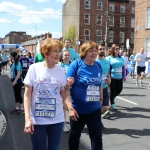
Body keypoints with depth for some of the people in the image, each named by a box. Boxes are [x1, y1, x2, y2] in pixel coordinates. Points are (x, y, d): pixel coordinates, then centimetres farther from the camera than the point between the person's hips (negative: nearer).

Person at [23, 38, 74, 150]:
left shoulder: (61, 70, 0)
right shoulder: (34, 68, -8)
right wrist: (27, 118, -10)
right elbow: (27, 95, -5)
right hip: (37, 119, -2)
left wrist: (67, 87, -13)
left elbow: (63, 96, 6)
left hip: (57, 119, 2)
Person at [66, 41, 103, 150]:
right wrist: (70, 107, -22)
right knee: (75, 135, 18)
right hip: (78, 109, -3)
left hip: (95, 109, 3)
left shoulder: (98, 66, 0)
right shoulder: (76, 65, -14)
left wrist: (101, 99, 13)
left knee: (97, 137, 7)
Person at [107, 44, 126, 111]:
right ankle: (112, 105, 16)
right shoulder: (109, 58, -6)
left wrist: (124, 76, 13)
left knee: (119, 90, 9)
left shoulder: (121, 58, 9)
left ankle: (111, 98, 37)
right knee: (112, 91, 1)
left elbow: (123, 68, 14)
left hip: (119, 78, 5)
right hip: (112, 78, -5)